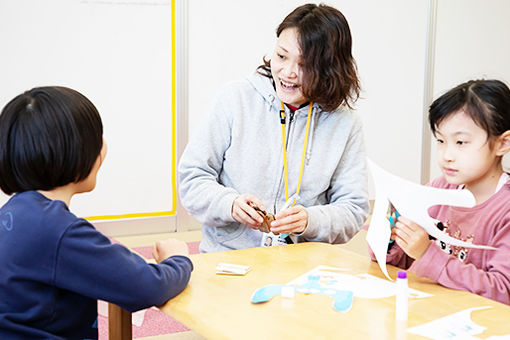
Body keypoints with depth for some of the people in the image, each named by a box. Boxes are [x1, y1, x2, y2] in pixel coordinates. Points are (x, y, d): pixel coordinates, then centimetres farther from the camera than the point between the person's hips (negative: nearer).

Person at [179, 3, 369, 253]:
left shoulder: (345, 124, 4)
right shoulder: (235, 99, 2)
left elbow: (353, 209, 4)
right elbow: (192, 178, 4)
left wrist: (310, 220, -16)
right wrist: (230, 204, -16)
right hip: (226, 258, -1)